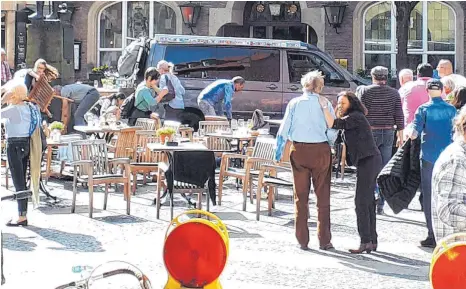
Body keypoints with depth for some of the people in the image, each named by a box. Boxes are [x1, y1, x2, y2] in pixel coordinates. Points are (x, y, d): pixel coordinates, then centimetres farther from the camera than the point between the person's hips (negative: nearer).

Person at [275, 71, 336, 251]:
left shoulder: (294, 103, 1)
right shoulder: (325, 104, -3)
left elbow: (284, 130, 0)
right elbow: (332, 133, -1)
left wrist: (278, 152, 7)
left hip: (299, 150, 1)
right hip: (321, 151, -1)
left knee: (300, 196, 9)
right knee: (323, 196, 5)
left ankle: (302, 240, 10)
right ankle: (324, 240, 5)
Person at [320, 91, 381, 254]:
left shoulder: (355, 117, -10)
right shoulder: (354, 118, 22)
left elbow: (333, 125, -20)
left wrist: (324, 106, -14)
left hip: (367, 161, -11)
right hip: (370, 161, 11)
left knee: (361, 202, -11)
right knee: (368, 201, 11)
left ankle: (365, 242, -12)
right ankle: (372, 241, 13)